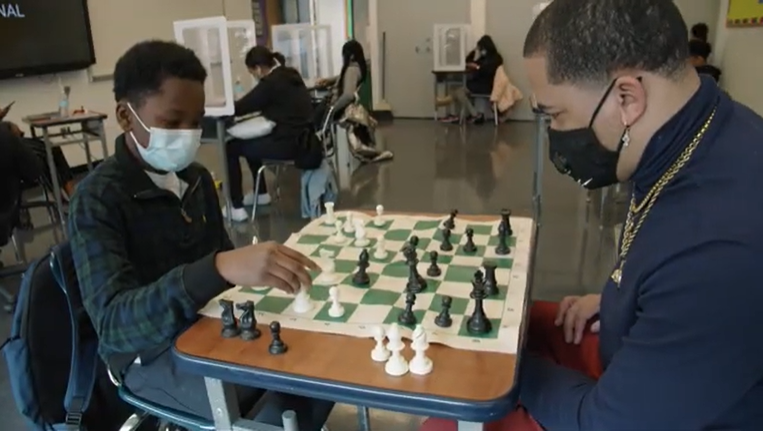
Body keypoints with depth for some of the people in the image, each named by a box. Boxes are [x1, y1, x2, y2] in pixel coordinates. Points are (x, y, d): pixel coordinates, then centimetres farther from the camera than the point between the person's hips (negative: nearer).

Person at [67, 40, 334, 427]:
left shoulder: (197, 178, 2)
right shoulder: (98, 200, -18)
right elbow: (112, 322, -30)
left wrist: (268, 273, -11)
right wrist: (221, 269, -47)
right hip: (149, 354, -6)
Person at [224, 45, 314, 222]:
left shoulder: (271, 82, -15)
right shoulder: (290, 75, 12)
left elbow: (240, 108, -10)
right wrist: (240, 103, 20)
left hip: (287, 144, -9)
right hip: (301, 139, 9)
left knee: (231, 148, 4)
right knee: (250, 141, 27)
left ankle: (236, 208, 6)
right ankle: (261, 193, 36)